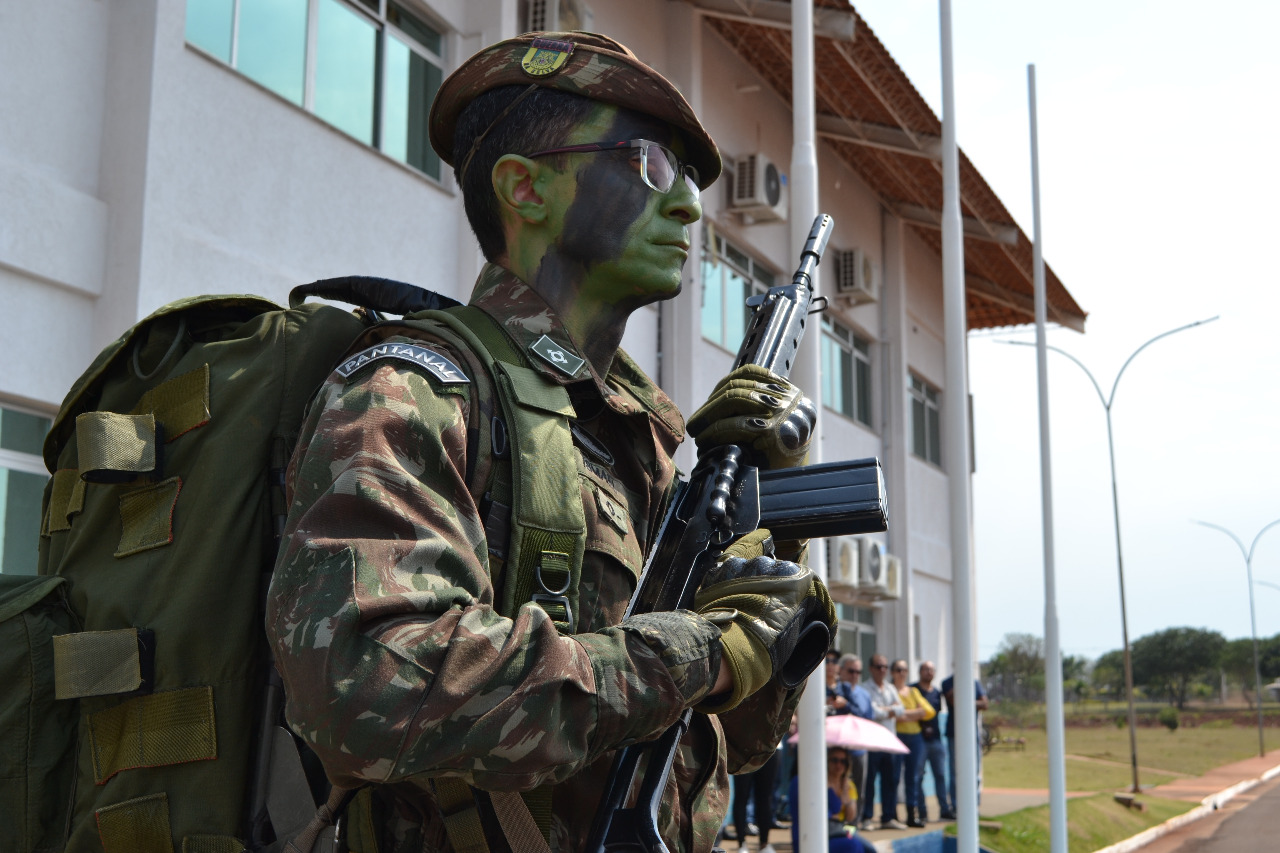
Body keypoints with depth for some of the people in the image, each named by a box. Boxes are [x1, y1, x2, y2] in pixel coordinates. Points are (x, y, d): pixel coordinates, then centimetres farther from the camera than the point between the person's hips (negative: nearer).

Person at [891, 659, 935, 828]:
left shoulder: (913, 691, 18)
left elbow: (929, 711, 7)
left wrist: (906, 713, -6)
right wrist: (916, 713, -9)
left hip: (915, 737, 5)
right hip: (896, 736, -5)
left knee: (912, 776, 6)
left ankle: (913, 815, 9)